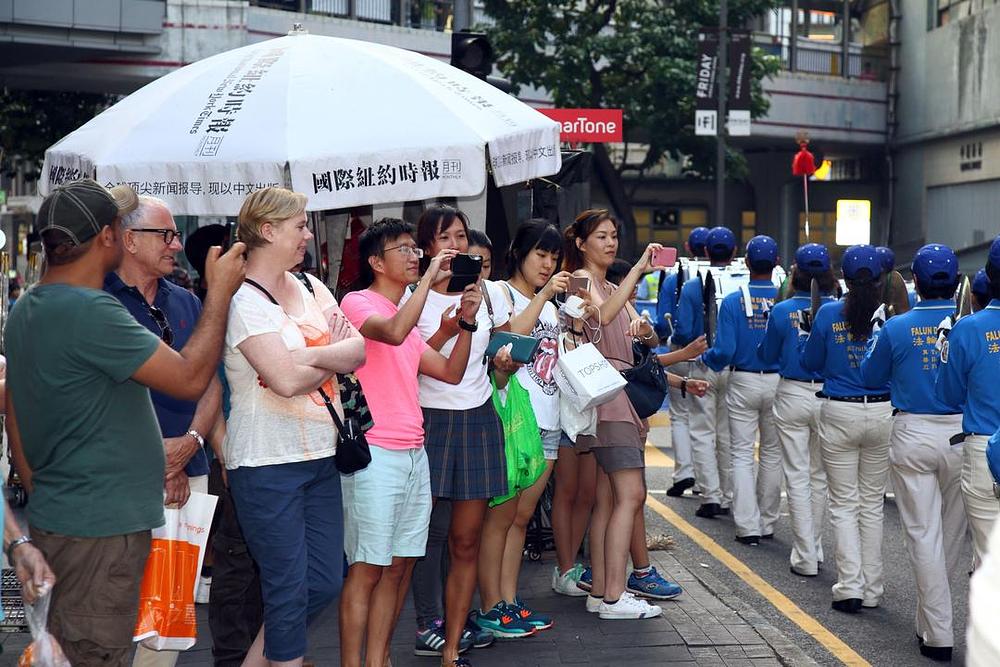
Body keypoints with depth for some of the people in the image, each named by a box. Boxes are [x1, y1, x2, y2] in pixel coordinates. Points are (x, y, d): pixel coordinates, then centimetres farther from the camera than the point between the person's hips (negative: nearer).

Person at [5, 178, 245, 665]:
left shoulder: (25, 309, 9)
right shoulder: (90, 311, -22)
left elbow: (14, 418, 15)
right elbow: (190, 379, -21)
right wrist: (220, 291, -11)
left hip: (56, 515, 9)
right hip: (100, 528, -9)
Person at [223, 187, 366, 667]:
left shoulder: (310, 287, 11)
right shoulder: (242, 299, -12)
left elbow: (358, 350, 3)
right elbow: (285, 380, -21)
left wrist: (311, 355, -16)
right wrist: (332, 359, -4)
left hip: (321, 456, 8)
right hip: (267, 464, -7)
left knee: (325, 581, 11)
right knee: (289, 588, 0)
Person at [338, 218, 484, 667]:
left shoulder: (407, 315, 20)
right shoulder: (357, 303, -5)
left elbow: (452, 373, 17)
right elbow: (393, 332, -27)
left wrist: (466, 321, 4)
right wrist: (430, 277, -19)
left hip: (413, 454, 8)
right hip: (375, 455, -8)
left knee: (400, 566, 9)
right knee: (367, 569, -5)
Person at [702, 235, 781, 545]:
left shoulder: (732, 301, -11)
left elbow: (724, 351, -13)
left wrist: (705, 358, 7)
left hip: (743, 383, -2)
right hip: (778, 383, 2)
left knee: (742, 454, 5)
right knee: (772, 452, 14)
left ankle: (748, 526, 0)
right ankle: (768, 522, 21)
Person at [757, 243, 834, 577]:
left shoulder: (782, 311, -8)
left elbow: (767, 355, 2)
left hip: (792, 396, -2)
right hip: (829, 396, 2)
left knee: (797, 476, 4)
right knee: (820, 476, 16)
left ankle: (805, 558, 3)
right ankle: (814, 548, 25)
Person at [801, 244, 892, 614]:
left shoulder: (828, 314, -6)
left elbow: (810, 364, 5)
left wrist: (808, 333, 21)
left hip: (839, 414, -1)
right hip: (883, 413, 2)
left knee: (844, 504, 6)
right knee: (872, 503, 12)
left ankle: (850, 587, -2)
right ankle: (871, 589, 16)